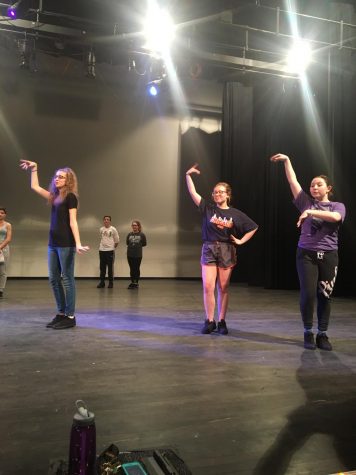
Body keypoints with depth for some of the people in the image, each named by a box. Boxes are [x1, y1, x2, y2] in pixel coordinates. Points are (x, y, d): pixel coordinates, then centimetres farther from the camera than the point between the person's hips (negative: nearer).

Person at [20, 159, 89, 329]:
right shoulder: (55, 196, 15)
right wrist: (34, 168, 22)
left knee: (67, 278, -4)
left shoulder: (70, 197, -7)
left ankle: (70, 317, 1)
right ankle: (61, 313, 18)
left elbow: (73, 222, -13)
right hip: (53, 243, 8)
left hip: (66, 244, -8)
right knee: (54, 278, 9)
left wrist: (78, 243, -20)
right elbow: (35, 187, 26)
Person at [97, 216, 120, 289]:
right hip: (101, 250, 3)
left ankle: (111, 283, 8)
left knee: (110, 267, 1)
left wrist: (113, 247, 8)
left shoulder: (113, 229, -4)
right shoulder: (101, 229, 7)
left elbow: (117, 240, 2)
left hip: (110, 250, -3)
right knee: (102, 267, 7)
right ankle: (102, 282, 14)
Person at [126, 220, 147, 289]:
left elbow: (144, 244, 3)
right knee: (132, 269, 9)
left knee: (137, 269, 4)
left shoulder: (141, 235, -4)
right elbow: (127, 243, 13)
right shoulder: (129, 234, 3)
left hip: (138, 255, -2)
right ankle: (132, 282, 18)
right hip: (130, 254, 2)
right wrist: (132, 246, 4)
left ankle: (136, 283, 14)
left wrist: (138, 246, 0)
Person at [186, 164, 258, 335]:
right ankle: (209, 321, 5)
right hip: (209, 249, 0)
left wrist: (241, 241, 4)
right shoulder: (207, 208, 3)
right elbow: (192, 193, -3)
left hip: (226, 250, 0)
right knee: (208, 287, -7)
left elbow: (253, 227, 12)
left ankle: (222, 322, 14)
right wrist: (188, 175, -7)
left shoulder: (236, 214, 3)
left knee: (223, 288, 4)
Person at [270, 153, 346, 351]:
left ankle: (323, 334, 15)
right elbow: (293, 181, 5)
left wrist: (310, 212, -25)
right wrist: (287, 160, 2)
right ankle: (308, 333, 10)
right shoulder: (307, 202, 7)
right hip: (306, 254, 0)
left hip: (329, 256, 0)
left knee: (324, 296, 4)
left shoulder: (338, 206, 6)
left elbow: (335, 217, -18)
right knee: (308, 293, -6)